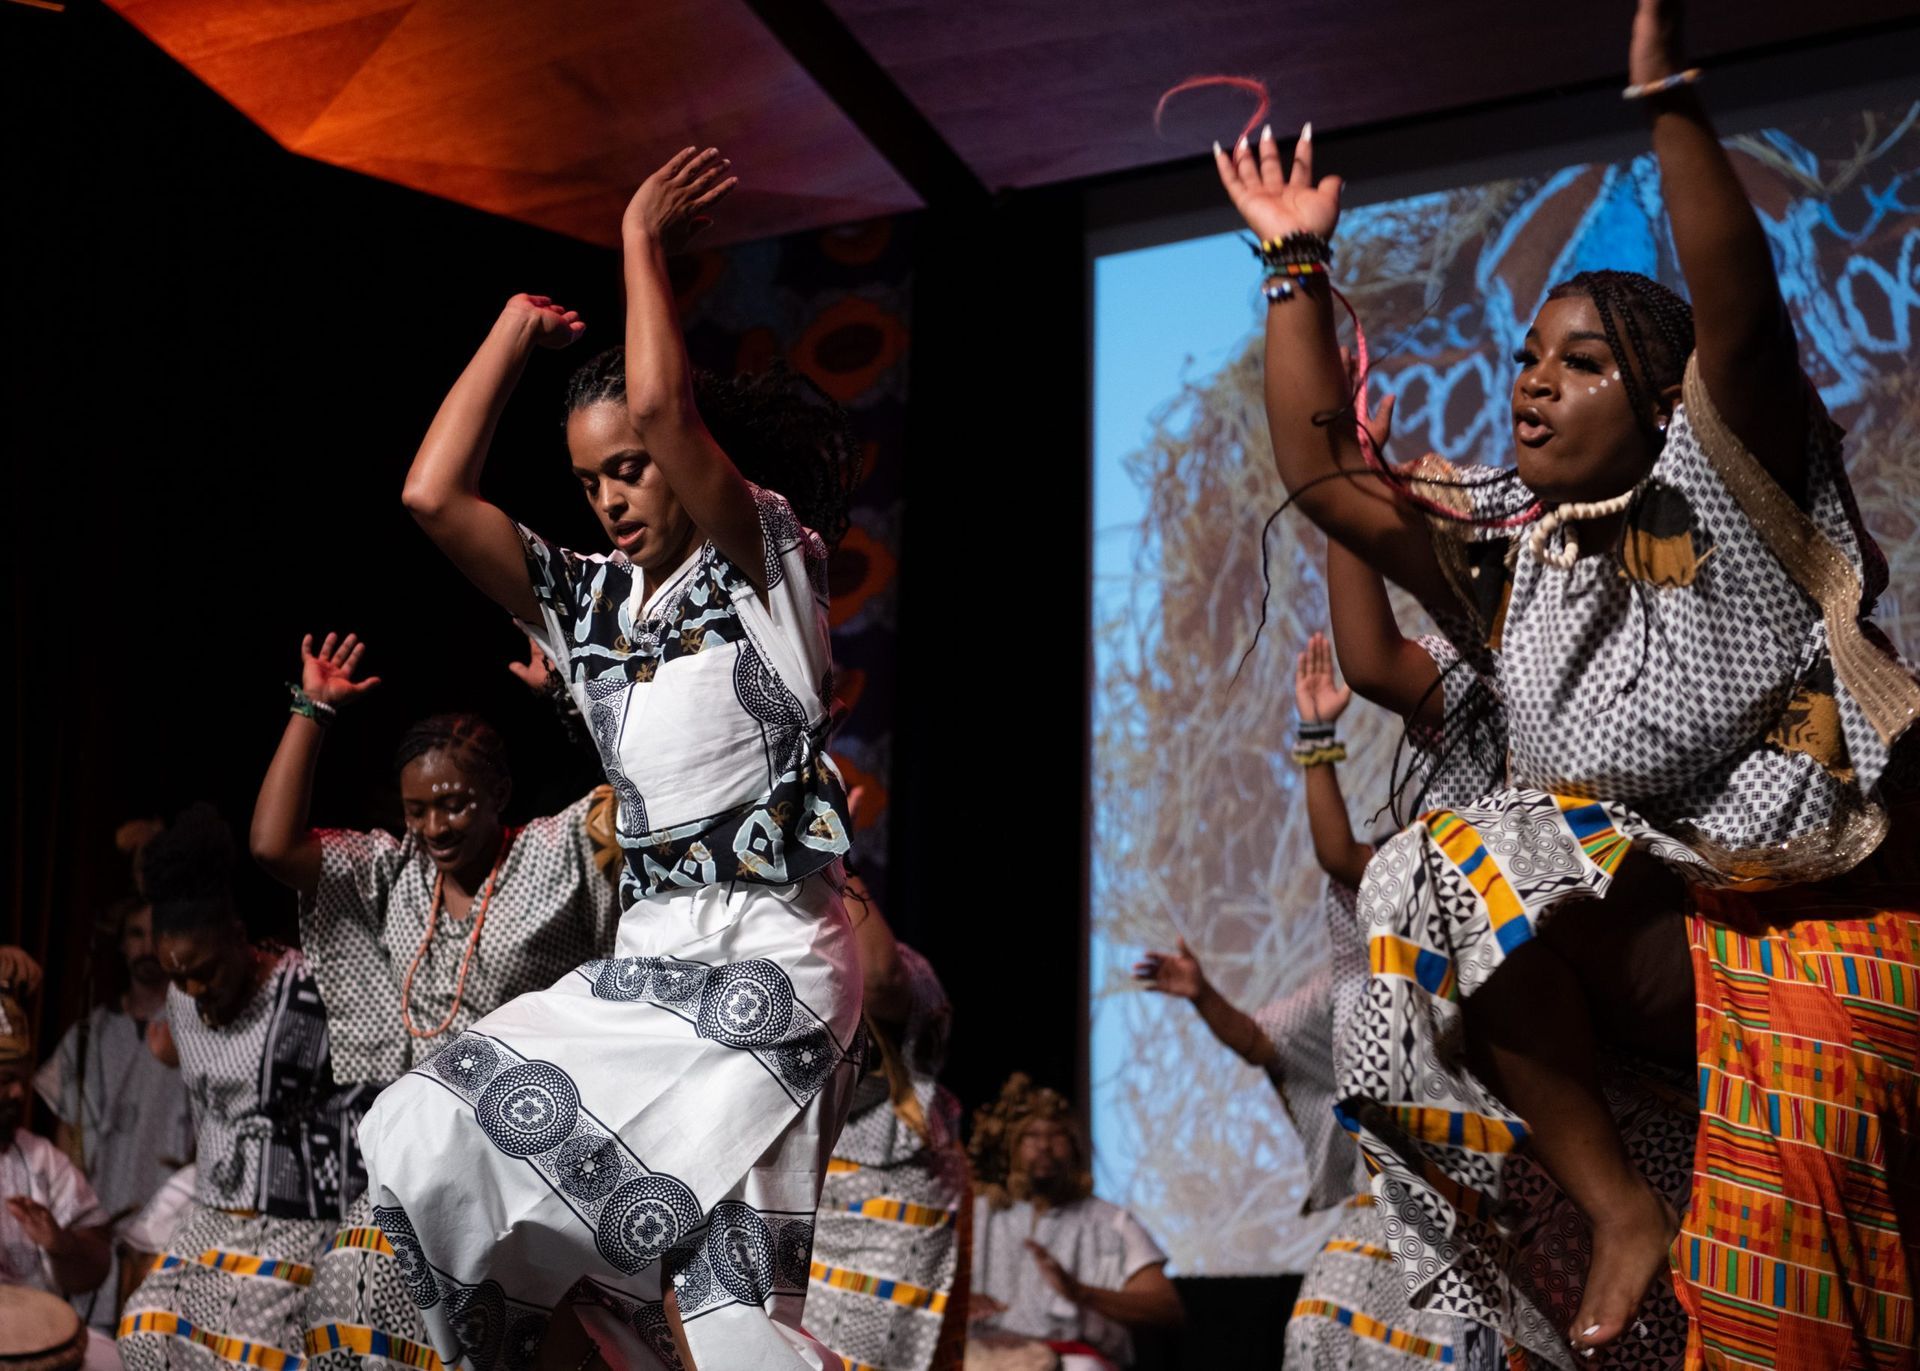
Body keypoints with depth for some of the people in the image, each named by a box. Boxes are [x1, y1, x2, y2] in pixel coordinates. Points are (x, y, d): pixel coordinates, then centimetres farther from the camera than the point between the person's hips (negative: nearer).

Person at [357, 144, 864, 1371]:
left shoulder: (769, 567, -2)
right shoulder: (596, 602, 15)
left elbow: (662, 406, -19)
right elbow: (435, 497, 5)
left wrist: (645, 243, -7)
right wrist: (517, 331, 12)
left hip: (764, 963, -7)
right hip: (645, 965, 7)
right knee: (430, 1146, -6)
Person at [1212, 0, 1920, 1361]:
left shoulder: (1719, 491, 2)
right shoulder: (1505, 542, 16)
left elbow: (1740, 308, -16)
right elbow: (1318, 470, 13)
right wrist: (1298, 265, 12)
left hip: (1797, 894, -6)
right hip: (1630, 934, 7)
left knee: (1488, 873, -24)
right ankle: (1622, 1210, -10)